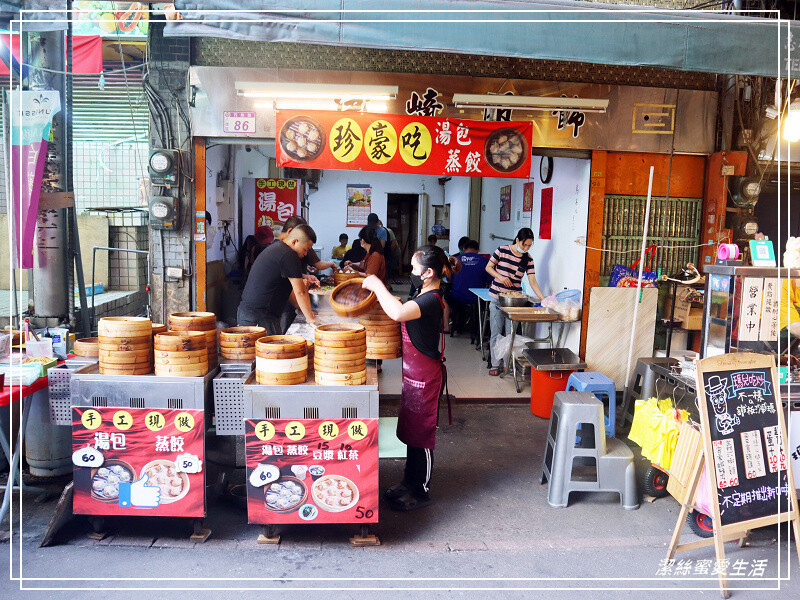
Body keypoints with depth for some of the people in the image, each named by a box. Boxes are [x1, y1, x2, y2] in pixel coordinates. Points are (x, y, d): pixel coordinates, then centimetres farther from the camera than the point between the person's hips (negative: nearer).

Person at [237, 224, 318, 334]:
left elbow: (288, 288, 25)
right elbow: (300, 292, -14)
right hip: (260, 316, -10)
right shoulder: (288, 255, -14)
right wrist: (310, 318, -4)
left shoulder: (275, 247, 19)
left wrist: (305, 309, 23)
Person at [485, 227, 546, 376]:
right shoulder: (502, 251, -3)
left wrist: (544, 299, -12)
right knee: (496, 333, 3)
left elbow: (532, 281, -1)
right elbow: (488, 267, 5)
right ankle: (495, 364, 12)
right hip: (497, 298, -1)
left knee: (511, 334, 3)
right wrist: (500, 277, -13)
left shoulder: (528, 259, 2)